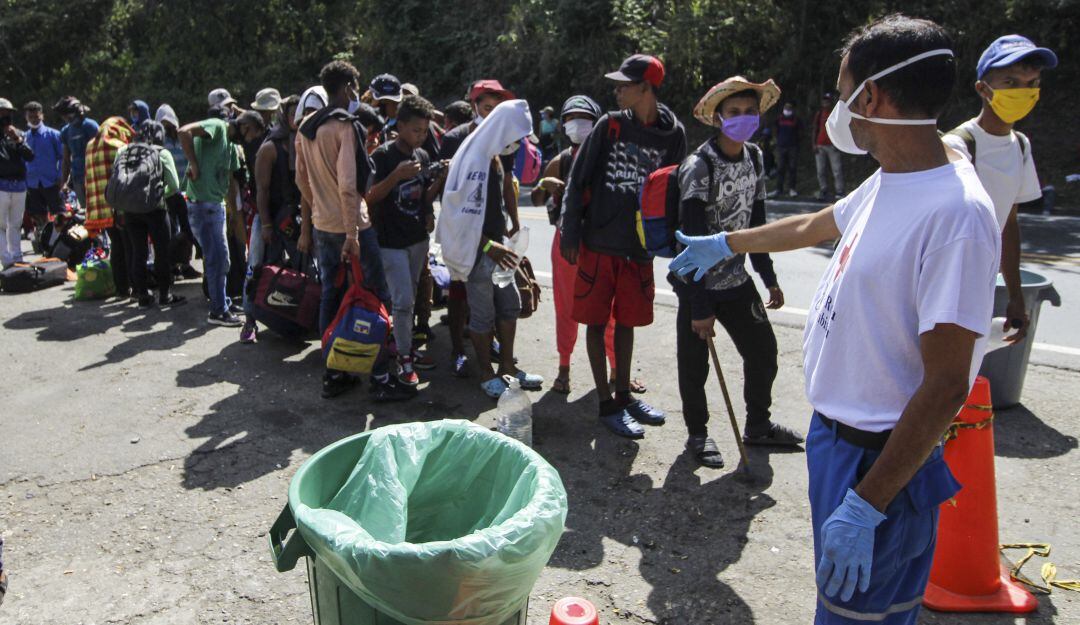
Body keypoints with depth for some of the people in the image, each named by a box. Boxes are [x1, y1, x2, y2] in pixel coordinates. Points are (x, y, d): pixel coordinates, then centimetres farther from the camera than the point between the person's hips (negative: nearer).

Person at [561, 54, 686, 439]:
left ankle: (623, 395, 29)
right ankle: (606, 403, 14)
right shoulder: (610, 126, -1)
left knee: (627, 321, 13)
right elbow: (577, 181, -1)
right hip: (598, 244, -1)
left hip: (639, 248, 2)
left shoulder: (673, 134, 1)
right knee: (597, 321, 3)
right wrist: (570, 235, -5)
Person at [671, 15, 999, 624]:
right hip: (836, 434, 9)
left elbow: (946, 387, -25)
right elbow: (812, 226, 24)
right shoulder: (886, 183, 4)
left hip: (883, 459, -9)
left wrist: (866, 506, -23)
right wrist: (723, 244, 39)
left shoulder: (956, 213, -25)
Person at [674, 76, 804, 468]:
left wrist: (769, 278, 14)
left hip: (736, 278, 7)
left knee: (763, 351, 13)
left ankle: (758, 426, 33)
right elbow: (693, 241, -21)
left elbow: (755, 222, 13)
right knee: (695, 363, 4)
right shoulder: (699, 167, -19)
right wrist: (700, 307, -22)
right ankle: (698, 434, 25)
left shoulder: (755, 158, 4)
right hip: (698, 282, -7)